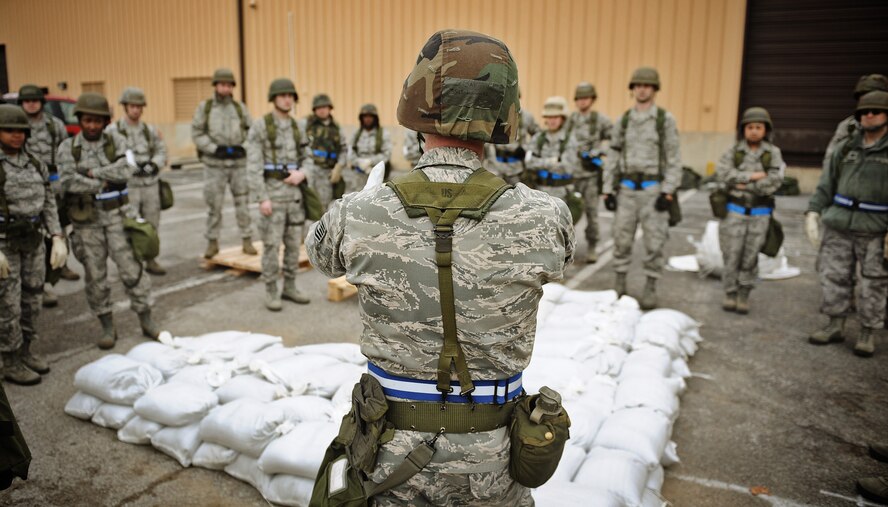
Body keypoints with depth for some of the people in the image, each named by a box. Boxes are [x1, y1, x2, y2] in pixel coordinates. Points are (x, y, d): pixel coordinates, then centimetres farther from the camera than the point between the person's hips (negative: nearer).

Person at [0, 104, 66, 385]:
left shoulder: (33, 163, 6)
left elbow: (48, 203, 8)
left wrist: (58, 238, 1)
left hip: (32, 240, 6)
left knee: (30, 298, 12)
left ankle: (25, 351, 27)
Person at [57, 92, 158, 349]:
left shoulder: (116, 141, 2)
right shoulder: (68, 147, 1)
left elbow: (127, 169, -15)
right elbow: (68, 181, -12)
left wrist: (92, 172, -14)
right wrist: (103, 184, -11)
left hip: (116, 215, 0)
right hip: (86, 220, 1)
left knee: (131, 269, -1)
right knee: (95, 275, 7)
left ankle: (146, 321, 10)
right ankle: (108, 327, 19)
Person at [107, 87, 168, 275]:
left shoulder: (150, 130, 11)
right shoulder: (113, 131, -5)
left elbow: (161, 151, 10)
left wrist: (154, 164, -10)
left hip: (151, 184, 5)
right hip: (128, 187, -5)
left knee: (152, 224, 12)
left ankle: (151, 260, 26)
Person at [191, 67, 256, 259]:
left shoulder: (240, 107, 4)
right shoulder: (204, 108, 1)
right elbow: (197, 134, -3)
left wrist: (242, 147, -8)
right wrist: (215, 149, -13)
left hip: (238, 163, 1)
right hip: (214, 164, -1)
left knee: (242, 202, 3)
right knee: (214, 205, 5)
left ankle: (247, 241, 12)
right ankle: (212, 243, 17)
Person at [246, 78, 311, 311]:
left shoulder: (296, 127, 11)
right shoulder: (259, 126, -8)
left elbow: (307, 160, 15)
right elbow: (254, 165, -13)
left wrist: (301, 174, -10)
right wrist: (262, 198, -19)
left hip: (294, 191, 6)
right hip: (272, 192, -6)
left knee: (294, 242, 8)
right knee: (272, 244, -3)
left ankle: (289, 288, 20)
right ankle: (271, 293, 8)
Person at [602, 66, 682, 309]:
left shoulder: (666, 119, -3)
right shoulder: (624, 120, 7)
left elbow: (674, 158, -5)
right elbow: (613, 156, 8)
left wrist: (668, 193, -13)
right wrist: (607, 190, 2)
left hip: (654, 189, -3)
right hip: (628, 189, 3)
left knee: (654, 241, 0)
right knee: (622, 238, 4)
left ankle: (650, 289, 11)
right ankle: (620, 285, 17)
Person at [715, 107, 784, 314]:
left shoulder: (773, 153, -1)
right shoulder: (733, 151, 0)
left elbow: (773, 183, -12)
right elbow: (722, 174, -16)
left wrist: (745, 185, -13)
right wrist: (752, 176, -19)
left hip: (760, 213, 0)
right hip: (735, 210, 0)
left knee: (750, 256, 4)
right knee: (732, 255, 0)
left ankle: (744, 296, 15)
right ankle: (730, 295, 12)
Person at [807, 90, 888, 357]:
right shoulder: (846, 148, 6)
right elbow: (826, 184, 9)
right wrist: (813, 214, 0)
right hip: (838, 227, 4)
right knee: (834, 277, 8)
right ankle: (835, 326, 21)